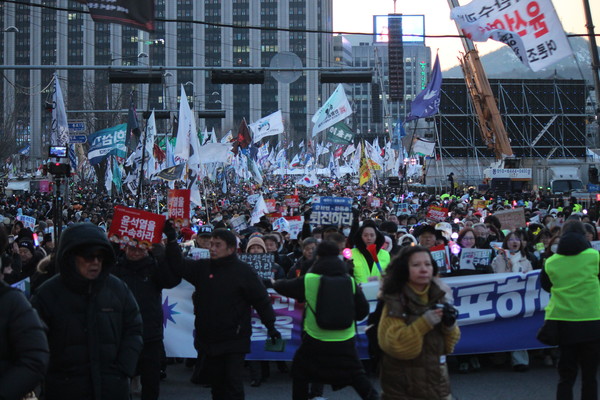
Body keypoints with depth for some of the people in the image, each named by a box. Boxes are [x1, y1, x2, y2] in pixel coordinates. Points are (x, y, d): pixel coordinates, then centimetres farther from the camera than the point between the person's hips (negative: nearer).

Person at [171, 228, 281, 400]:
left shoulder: (244, 271, -8)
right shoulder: (202, 267, 5)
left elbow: (261, 300, -6)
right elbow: (179, 265, -1)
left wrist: (270, 326, -8)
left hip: (234, 340, -5)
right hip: (209, 339, 5)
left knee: (233, 385, -5)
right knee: (216, 383, 15)